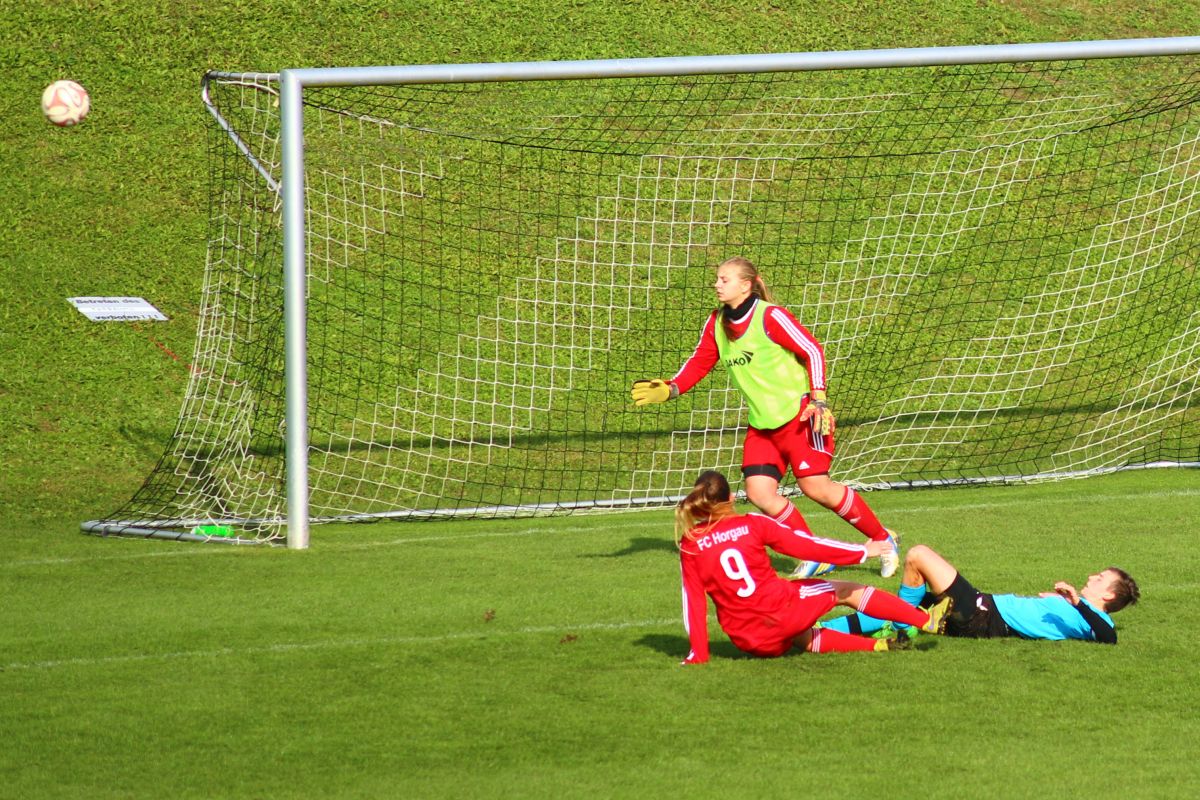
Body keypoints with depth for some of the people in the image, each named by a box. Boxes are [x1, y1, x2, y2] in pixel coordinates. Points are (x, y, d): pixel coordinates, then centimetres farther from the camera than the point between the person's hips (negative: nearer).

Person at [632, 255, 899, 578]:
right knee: (758, 491, -7)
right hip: (761, 424, 7)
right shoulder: (716, 323, 6)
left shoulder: (770, 316, -14)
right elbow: (700, 361, 15)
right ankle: (815, 558, 6)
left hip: (798, 413, -7)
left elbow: (812, 350, -12)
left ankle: (883, 540, 5)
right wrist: (670, 389, -2)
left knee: (815, 485, -12)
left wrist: (818, 399, -18)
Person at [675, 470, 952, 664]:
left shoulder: (689, 546, -1)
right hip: (784, 609, -3)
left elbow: (693, 602, -1)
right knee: (847, 591, 19)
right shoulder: (752, 525, -4)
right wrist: (861, 552, 8)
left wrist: (698, 653, 5)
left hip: (751, 641, 3)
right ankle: (926, 620, 21)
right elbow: (804, 544, 0)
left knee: (804, 640, 33)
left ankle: (877, 645, 19)